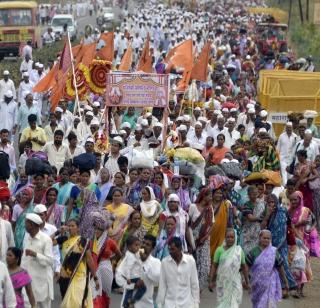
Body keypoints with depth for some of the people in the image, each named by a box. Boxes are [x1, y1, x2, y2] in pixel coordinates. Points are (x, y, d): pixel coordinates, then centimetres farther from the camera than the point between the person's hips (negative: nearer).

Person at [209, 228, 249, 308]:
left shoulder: (239, 250, 0)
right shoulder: (220, 250, -1)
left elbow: (244, 267, 8)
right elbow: (214, 266, 1)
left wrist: (247, 282, 11)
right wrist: (211, 281, -1)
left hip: (235, 282, 0)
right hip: (222, 282, 0)